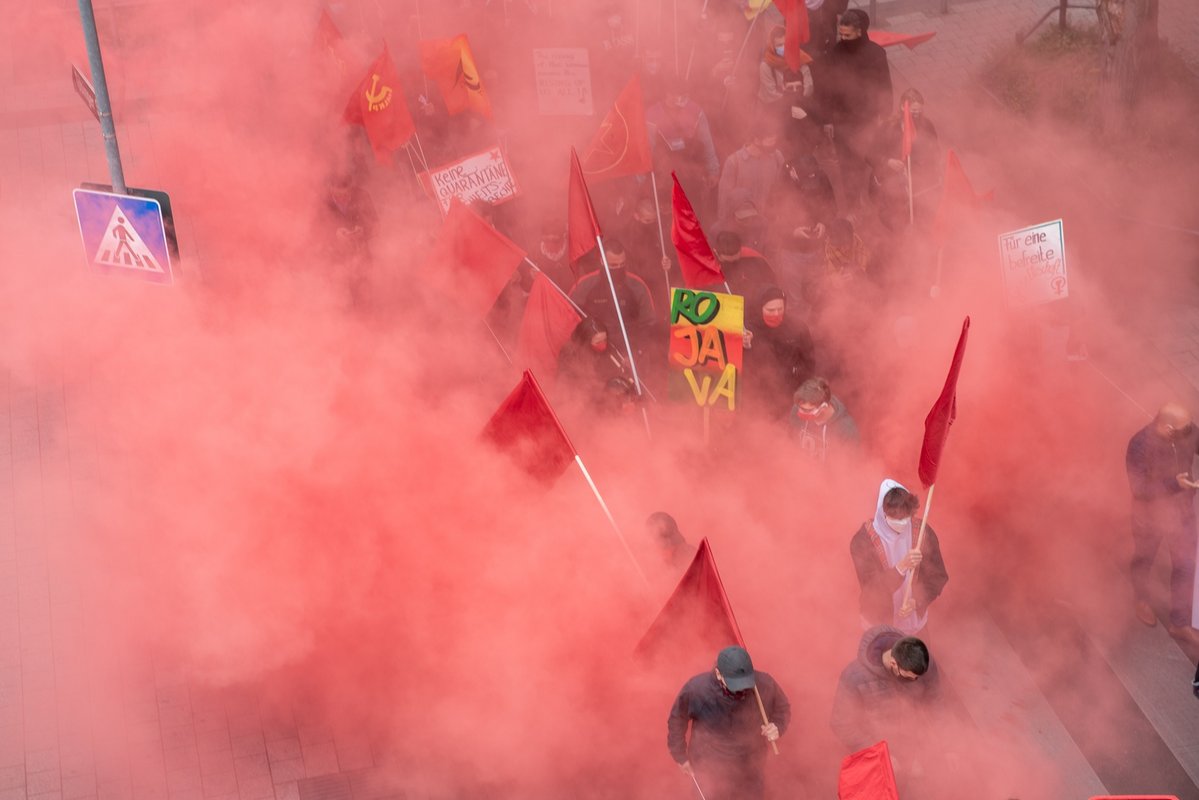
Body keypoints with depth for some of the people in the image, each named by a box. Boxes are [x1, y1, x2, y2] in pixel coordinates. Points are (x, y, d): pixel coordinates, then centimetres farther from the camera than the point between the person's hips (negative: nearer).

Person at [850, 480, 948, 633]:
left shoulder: (923, 533, -17)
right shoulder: (863, 540, -24)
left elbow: (938, 576, -6)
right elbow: (870, 588, -28)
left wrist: (917, 601, -21)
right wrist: (902, 567, -41)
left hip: (915, 615, 3)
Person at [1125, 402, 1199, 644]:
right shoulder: (1140, 445, -32)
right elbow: (1139, 489, -30)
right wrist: (1173, 483, -43)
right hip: (1150, 515, -4)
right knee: (1144, 560, 23)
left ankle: (1180, 623, 32)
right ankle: (1141, 601, 53)